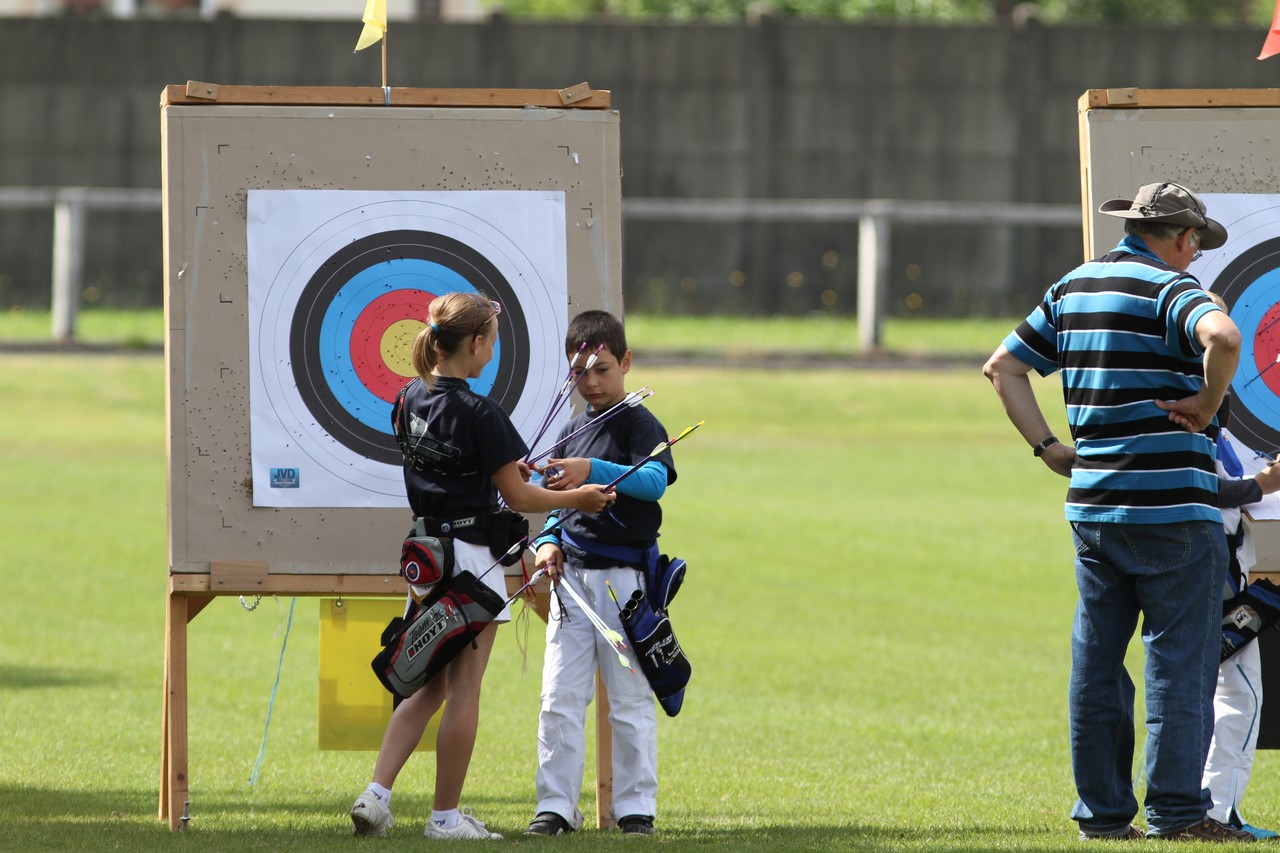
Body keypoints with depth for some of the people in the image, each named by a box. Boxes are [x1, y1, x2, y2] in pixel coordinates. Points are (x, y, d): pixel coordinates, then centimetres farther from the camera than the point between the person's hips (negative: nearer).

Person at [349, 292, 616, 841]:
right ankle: (446, 816, 7)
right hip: (470, 558, -7)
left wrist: (503, 465, 21)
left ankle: (376, 793, 3)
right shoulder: (479, 414, -17)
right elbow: (517, 497, -13)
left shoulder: (412, 400, 5)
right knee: (463, 691, 2)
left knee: (428, 686, 14)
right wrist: (577, 499, 0)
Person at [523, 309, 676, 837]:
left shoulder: (638, 424, -5)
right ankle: (556, 806, 6)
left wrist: (593, 471, -37)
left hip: (624, 574, -6)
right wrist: (549, 543, 3)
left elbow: (655, 478, -24)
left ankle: (636, 807, 8)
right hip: (573, 573, 6)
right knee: (559, 697, 2)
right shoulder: (573, 432, 15)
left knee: (630, 698, 1)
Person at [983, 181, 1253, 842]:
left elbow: (1003, 367, 18)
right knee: (1179, 659, -1)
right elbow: (1222, 336, -30)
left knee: (1097, 662, 10)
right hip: (1171, 507, -7)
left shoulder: (1072, 288, 14)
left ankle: (1102, 812, 14)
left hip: (1091, 507, 7)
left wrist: (1047, 447, 12)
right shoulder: (1169, 288, -9)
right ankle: (1176, 812, -1)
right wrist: (1208, 403, -14)